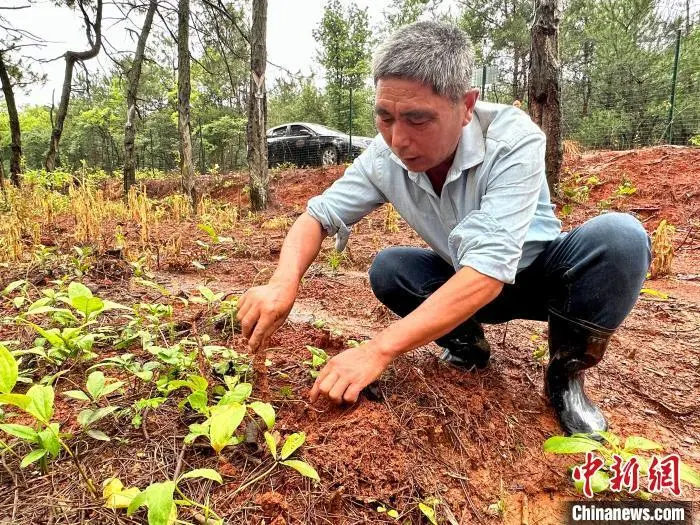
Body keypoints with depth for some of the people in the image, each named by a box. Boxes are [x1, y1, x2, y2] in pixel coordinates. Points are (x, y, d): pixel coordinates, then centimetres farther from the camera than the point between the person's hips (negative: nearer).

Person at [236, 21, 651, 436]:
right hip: (465, 280, 4)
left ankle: (567, 372, -8)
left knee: (620, 238, -32)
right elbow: (319, 216, -14)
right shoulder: (385, 157, -20)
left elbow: (488, 270, -41)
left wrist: (380, 350, -47)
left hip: (544, 273, -3)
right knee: (387, 269, -21)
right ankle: (467, 345, 6)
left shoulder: (513, 141, -33)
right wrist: (285, 282, -36)